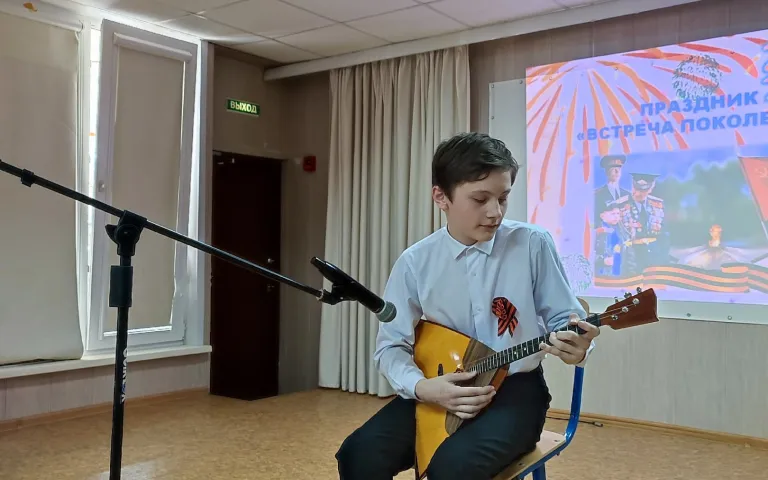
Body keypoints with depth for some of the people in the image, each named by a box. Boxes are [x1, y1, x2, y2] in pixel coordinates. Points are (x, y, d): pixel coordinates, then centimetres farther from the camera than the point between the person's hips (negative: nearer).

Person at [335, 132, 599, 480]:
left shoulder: (533, 244, -8)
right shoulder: (416, 262, -5)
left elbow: (565, 319, -1)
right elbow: (390, 345, -1)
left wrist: (576, 347, -24)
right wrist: (422, 387, -19)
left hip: (516, 387, -2)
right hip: (443, 390, 3)